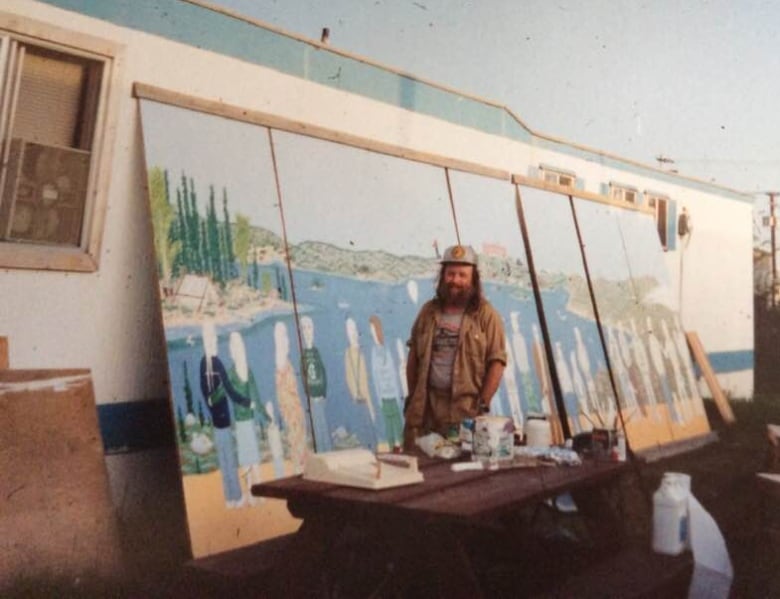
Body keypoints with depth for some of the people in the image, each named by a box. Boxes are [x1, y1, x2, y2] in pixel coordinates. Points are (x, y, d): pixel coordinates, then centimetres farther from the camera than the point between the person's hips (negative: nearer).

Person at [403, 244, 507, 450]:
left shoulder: (485, 314, -2)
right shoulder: (429, 310, 11)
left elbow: (497, 361, -6)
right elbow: (414, 355, 15)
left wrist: (483, 404, -10)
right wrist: (411, 395, 10)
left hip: (466, 406, -3)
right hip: (426, 404, 4)